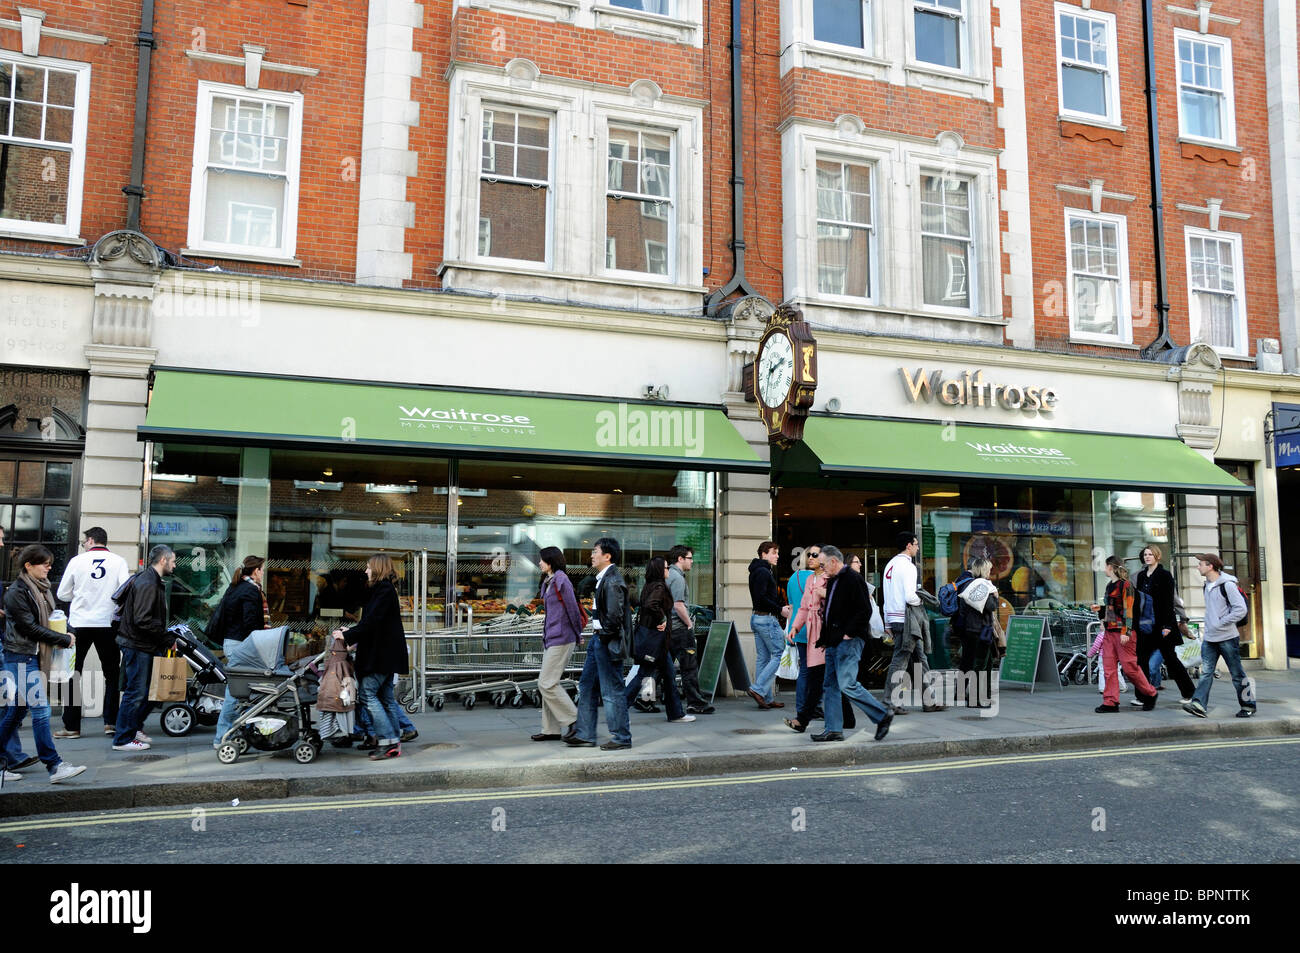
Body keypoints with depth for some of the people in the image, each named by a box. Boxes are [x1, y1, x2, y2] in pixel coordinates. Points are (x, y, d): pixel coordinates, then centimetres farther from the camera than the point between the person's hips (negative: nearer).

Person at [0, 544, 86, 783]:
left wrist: (61, 634, 4)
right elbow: (29, 627, -16)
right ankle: (54, 766, -10)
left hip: (34, 655, 9)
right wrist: (64, 640, -12)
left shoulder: (40, 589, 14)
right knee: (40, 709, -10)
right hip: (21, 657, -9)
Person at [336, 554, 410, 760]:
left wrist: (347, 636, -12)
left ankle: (388, 741, -11)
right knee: (385, 696, 9)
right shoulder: (385, 589, 17)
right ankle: (394, 743, 11)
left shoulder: (384, 590, -13)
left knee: (367, 693, -10)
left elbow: (371, 621, -20)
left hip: (381, 654, -10)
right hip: (385, 653, 10)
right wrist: (355, 639, 18)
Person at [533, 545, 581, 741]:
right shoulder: (549, 582, 16)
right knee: (547, 684, 9)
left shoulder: (560, 580, -14)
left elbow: (573, 608, -12)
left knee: (547, 684, -9)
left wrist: (577, 635, -1)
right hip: (551, 637, 10)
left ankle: (574, 720, 0)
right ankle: (551, 730, 14)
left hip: (560, 639, -10)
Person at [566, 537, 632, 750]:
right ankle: (584, 734, 23)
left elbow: (615, 614, -24)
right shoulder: (604, 578, 12)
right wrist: (598, 634, 13)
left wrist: (605, 635, -13)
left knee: (612, 691, -1)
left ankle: (621, 737, 10)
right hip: (599, 640, 11)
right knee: (587, 687, 15)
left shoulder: (613, 581, -19)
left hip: (609, 643, -11)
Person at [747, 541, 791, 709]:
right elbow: (761, 598, -22)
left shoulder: (757, 571, 19)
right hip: (767, 618, -10)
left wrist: (782, 606, 11)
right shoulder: (763, 572, -13)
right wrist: (780, 610, -15)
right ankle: (758, 689, -10)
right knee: (779, 654, -5)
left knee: (762, 657, 9)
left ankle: (767, 698, 12)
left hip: (757, 618, 10)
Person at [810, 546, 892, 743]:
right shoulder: (832, 582, 18)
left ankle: (883, 716, -1)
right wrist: (824, 639, 18)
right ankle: (834, 730, 11)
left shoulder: (853, 580, -11)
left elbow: (865, 611, -17)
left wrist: (849, 634, -17)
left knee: (847, 684, -14)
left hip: (849, 641, -10)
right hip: (834, 643, 10)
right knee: (830, 685, 7)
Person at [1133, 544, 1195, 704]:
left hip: (1161, 623, -6)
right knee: (1142, 659, 2)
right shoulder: (1141, 576, 12)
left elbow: (1168, 601, -11)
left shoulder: (1165, 575, -7)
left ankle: (1189, 693, 15)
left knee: (1170, 658, 1)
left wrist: (1167, 625, -17)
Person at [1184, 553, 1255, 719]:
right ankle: (1199, 704, -9)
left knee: (1237, 674, 5)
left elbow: (1241, 610, -18)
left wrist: (1220, 624, -16)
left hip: (1227, 638, -7)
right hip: (1209, 639, 7)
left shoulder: (1228, 584, -13)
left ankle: (1248, 706, 18)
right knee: (1206, 672, -2)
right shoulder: (1207, 585, 12)